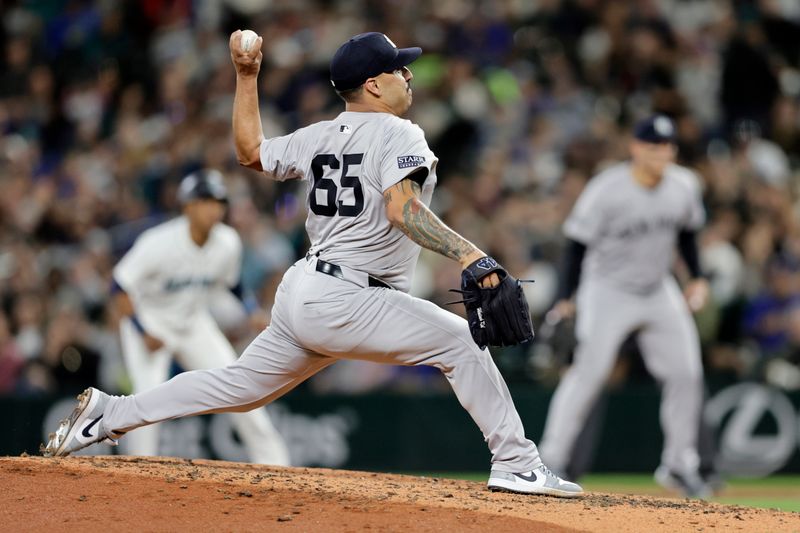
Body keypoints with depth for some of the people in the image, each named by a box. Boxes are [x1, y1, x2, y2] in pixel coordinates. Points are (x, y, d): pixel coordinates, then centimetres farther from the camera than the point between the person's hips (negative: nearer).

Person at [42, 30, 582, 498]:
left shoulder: (319, 137, 13)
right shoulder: (397, 136, -10)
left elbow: (250, 150, 26)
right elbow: (402, 209, -28)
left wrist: (246, 76, 31)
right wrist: (469, 253, -40)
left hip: (301, 292, 8)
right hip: (345, 301, -8)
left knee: (242, 385, 20)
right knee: (460, 339, -9)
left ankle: (111, 413, 23)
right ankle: (516, 464, -14)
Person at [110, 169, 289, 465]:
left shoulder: (228, 243, -12)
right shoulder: (159, 243, -28)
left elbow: (231, 281, 8)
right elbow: (121, 287, -21)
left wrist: (253, 312, -6)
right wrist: (144, 333, -26)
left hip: (195, 322, 5)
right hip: (148, 320, -4)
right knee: (149, 394, -21)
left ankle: (273, 462, 10)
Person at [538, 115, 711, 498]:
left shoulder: (684, 186, -5)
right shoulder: (607, 190, -21)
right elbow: (578, 243, -16)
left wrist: (697, 278, 6)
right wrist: (566, 298, -21)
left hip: (659, 290, 6)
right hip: (608, 290, -6)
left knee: (686, 373, 1)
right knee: (589, 370, -16)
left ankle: (679, 463, 15)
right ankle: (551, 459, -9)